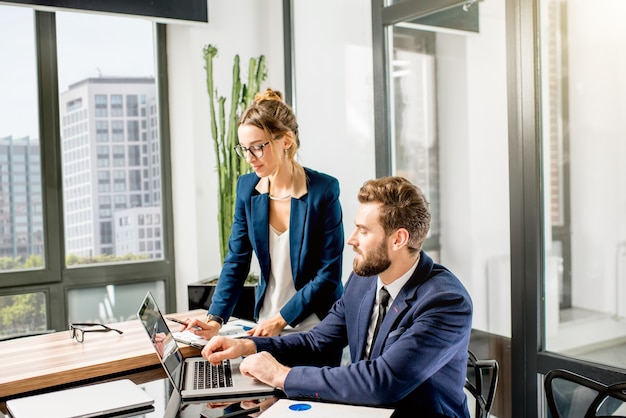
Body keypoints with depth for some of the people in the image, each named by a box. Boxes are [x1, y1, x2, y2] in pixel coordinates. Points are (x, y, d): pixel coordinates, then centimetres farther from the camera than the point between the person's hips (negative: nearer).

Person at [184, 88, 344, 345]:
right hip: (266, 327, 4)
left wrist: (280, 321, -15)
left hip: (315, 330, -3)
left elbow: (329, 274, -13)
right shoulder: (247, 187, -1)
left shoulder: (323, 190, -15)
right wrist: (215, 320, -10)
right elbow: (236, 261, 2)